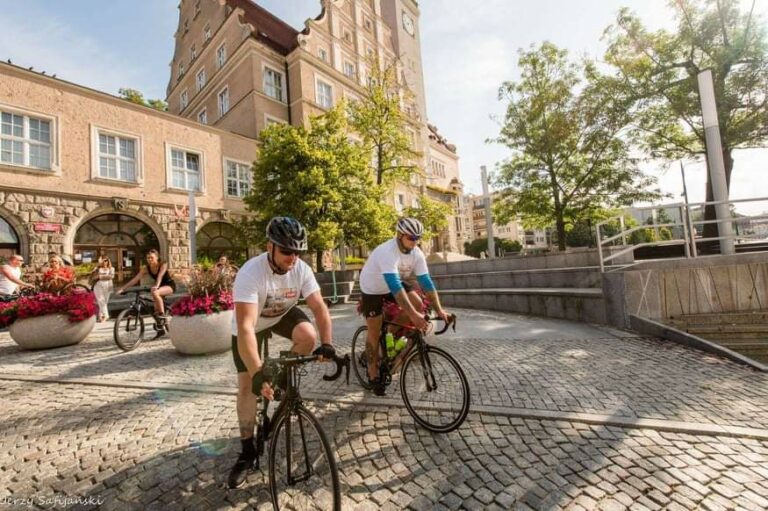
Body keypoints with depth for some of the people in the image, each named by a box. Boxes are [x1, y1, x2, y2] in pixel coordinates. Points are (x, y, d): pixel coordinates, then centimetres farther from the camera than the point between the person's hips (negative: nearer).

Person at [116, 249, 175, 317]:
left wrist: (156, 286, -54)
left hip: (170, 285, -6)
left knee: (155, 292, -33)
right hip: (160, 287, 7)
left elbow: (160, 276, -37)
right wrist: (122, 288, -19)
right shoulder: (146, 268, -7)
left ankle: (162, 314, -24)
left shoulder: (163, 265, -20)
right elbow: (135, 279, -10)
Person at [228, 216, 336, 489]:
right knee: (247, 384, -2)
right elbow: (245, 327, -42)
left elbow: (319, 307, -24)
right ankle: (248, 451, 17)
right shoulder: (250, 273, -36)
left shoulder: (302, 269, -24)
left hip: (282, 315, 3)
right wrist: (257, 372, -47)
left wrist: (327, 344, -36)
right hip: (251, 324, -2)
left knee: (308, 335, -28)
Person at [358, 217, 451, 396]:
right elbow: (394, 285, -46)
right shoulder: (387, 252, -37)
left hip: (394, 284, 6)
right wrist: (412, 314, -51)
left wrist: (439, 310, -23)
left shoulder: (417, 254, -17)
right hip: (372, 289, -5)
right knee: (374, 332, -1)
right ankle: (373, 373, 18)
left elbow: (426, 281, -17)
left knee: (418, 304, -17)